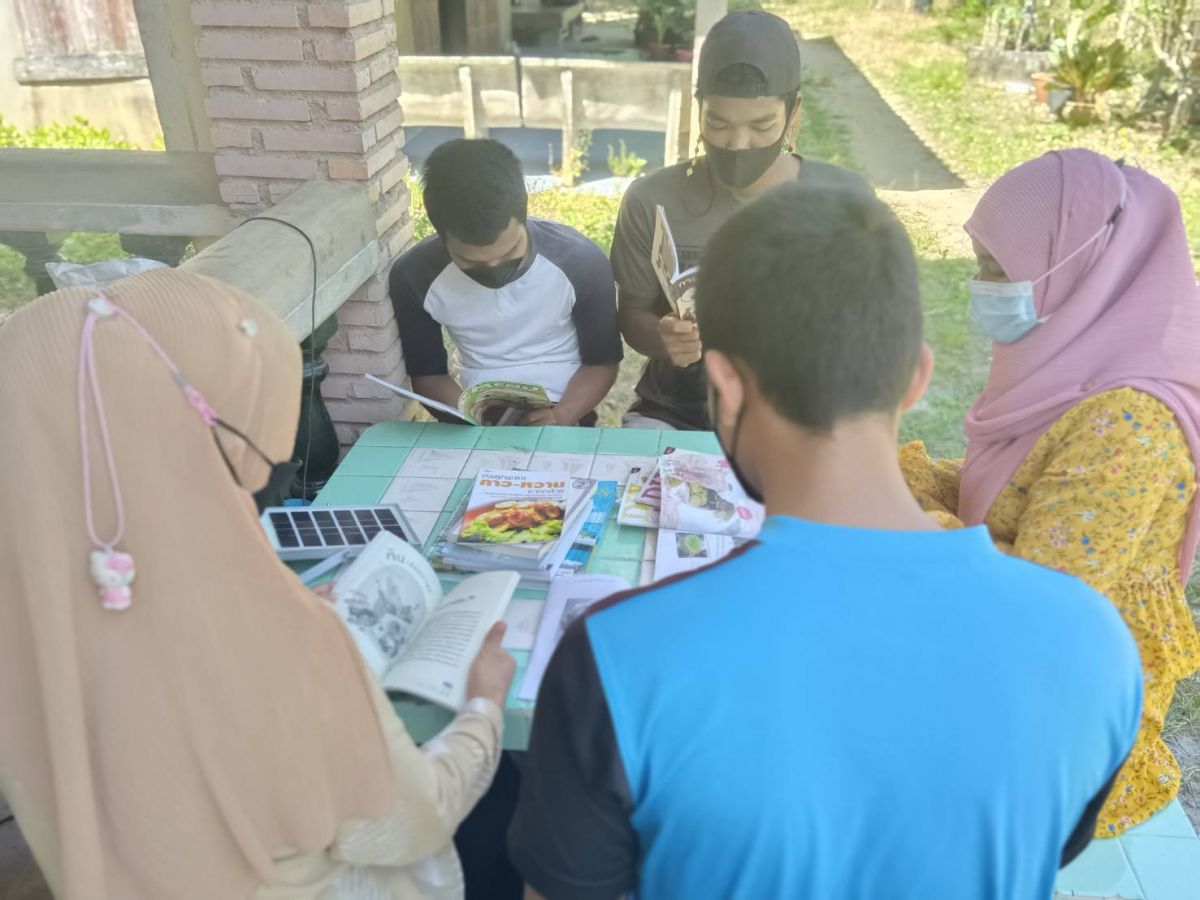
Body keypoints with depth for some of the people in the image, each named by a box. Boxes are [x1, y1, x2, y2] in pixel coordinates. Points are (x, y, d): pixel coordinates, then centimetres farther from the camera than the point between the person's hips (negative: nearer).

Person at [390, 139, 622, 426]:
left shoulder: (581, 261, -16)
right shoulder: (415, 275, -12)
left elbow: (602, 362, -4)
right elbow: (427, 374, 1)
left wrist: (560, 418, -21)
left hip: (562, 416, 0)